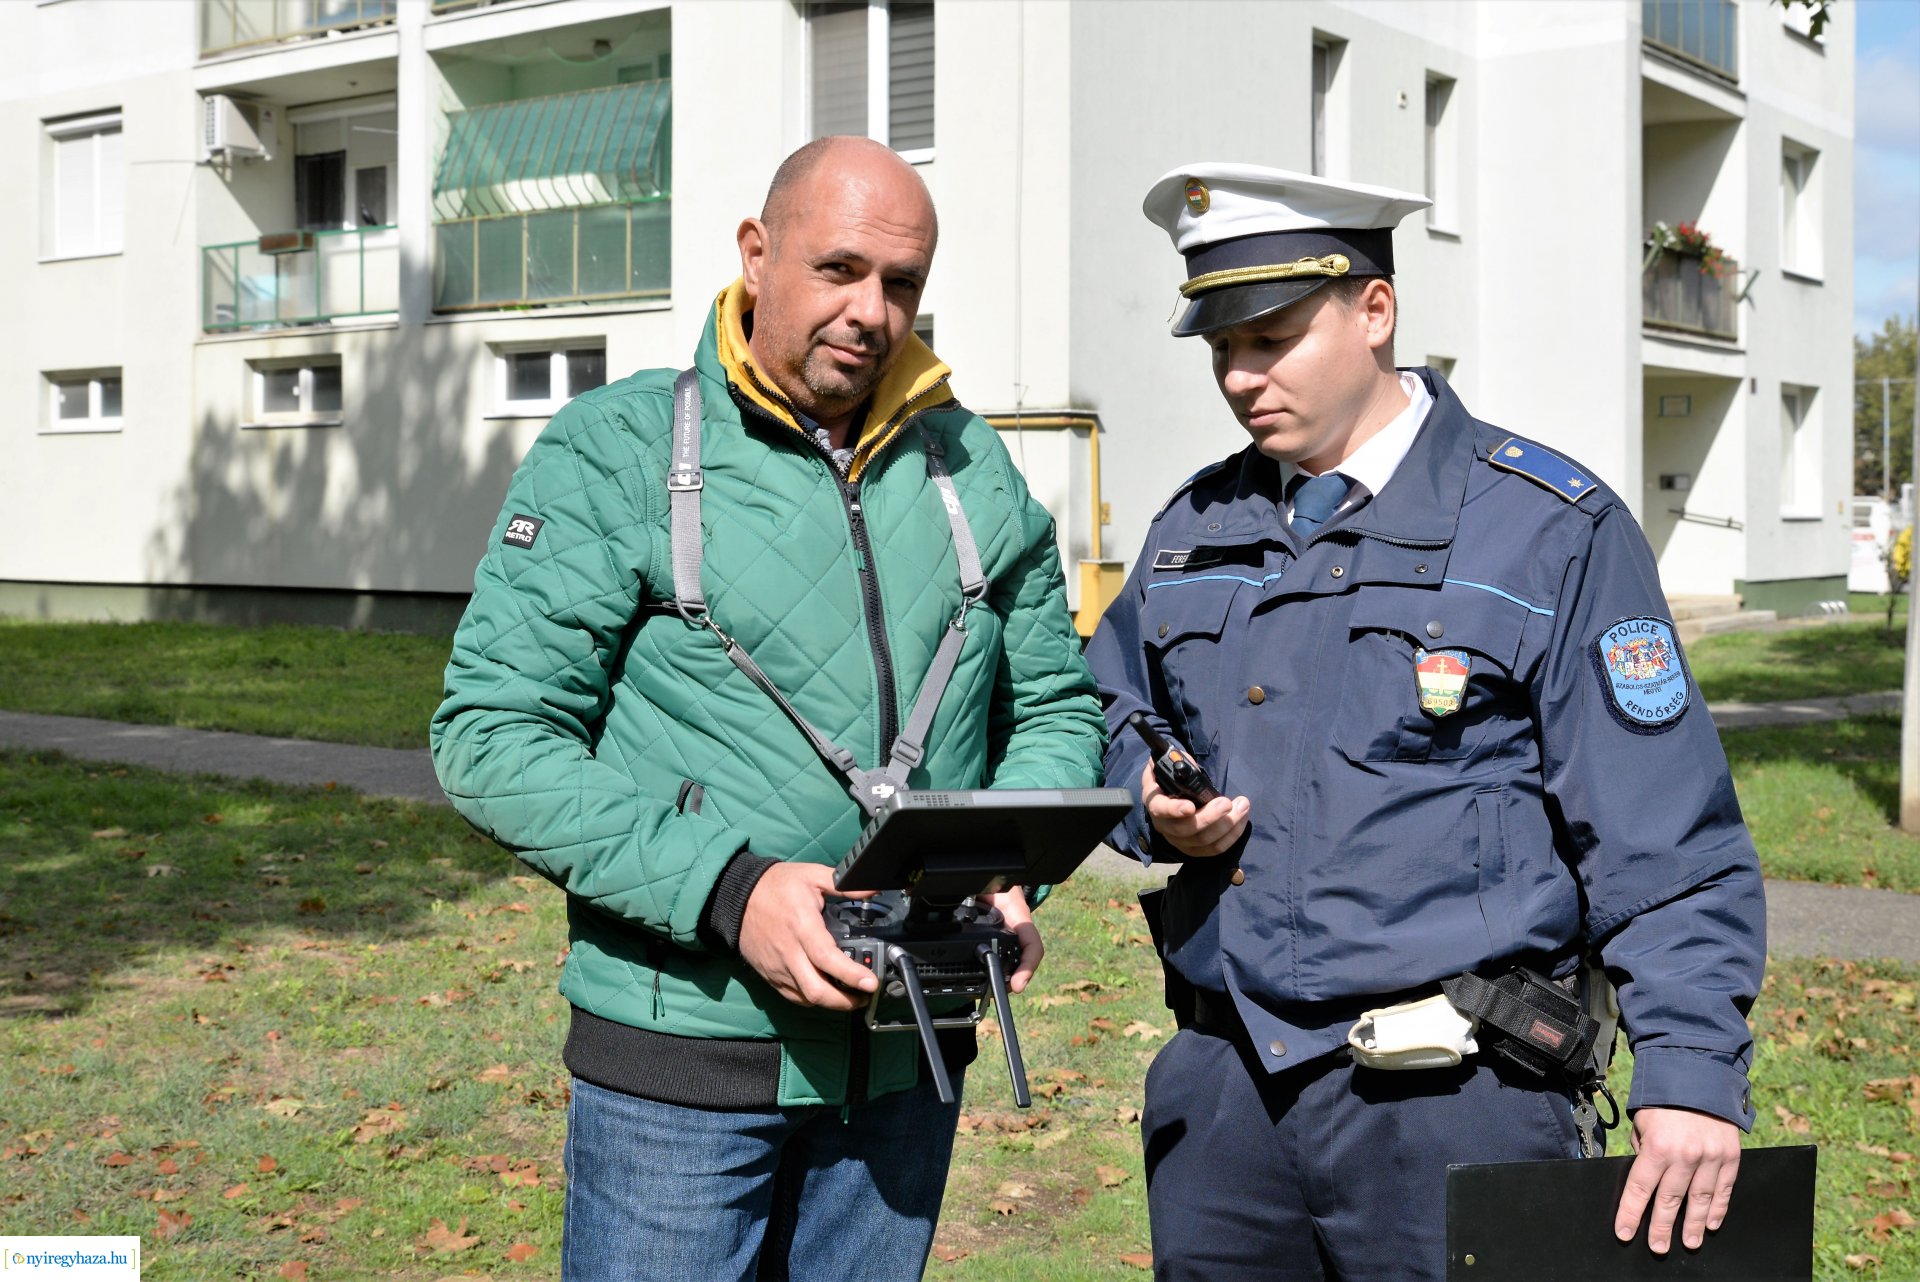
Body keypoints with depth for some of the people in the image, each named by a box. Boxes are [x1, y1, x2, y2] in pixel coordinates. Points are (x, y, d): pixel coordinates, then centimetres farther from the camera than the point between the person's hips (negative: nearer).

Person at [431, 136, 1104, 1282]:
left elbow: (1056, 707, 15)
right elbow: (493, 736, -12)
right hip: (680, 1057, -4)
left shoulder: (973, 469, 8)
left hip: (907, 1057, 4)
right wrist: (727, 890, -21)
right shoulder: (615, 455, -6)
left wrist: (1007, 877, -5)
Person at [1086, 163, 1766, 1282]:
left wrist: (1692, 1077, -15)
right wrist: (1157, 806, 1)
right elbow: (1115, 716, 24)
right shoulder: (1192, 530, 11)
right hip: (1221, 1088, 5)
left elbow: (1667, 843, -8)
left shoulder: (1555, 532, -5)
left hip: (1452, 1106, -4)